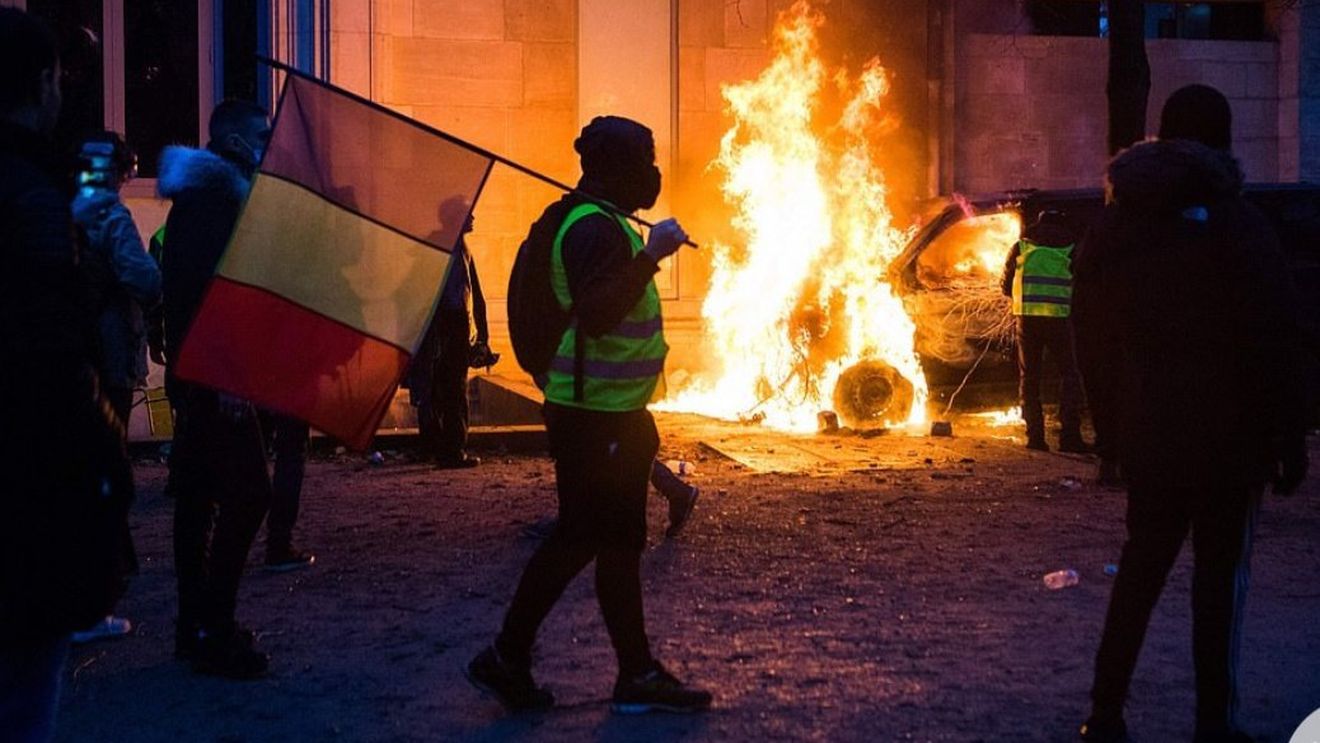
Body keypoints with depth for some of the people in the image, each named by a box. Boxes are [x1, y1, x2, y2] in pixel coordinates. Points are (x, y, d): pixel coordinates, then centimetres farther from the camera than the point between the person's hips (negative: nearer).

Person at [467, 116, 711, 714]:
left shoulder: (606, 223, 17)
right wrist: (651, 257, -30)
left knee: (618, 541, 11)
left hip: (613, 412, 11)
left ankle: (638, 675, 16)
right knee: (578, 539, -5)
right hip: (595, 415, -11)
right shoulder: (593, 226, -17)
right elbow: (596, 314, -30)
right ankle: (506, 659, 5)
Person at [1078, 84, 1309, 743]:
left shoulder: (1114, 225, 5)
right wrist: (1289, 441, -8)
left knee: (1142, 562, 13)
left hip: (1146, 433, 5)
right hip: (1227, 434, -4)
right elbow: (1275, 344, -12)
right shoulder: (1237, 226, -10)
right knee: (1220, 571, 3)